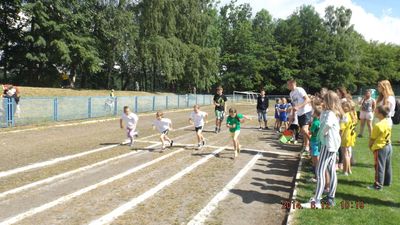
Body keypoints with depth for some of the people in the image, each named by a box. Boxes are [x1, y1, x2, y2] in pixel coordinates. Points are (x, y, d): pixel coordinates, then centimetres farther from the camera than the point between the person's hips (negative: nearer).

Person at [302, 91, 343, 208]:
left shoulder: (330, 113, -20)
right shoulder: (335, 113, 10)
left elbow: (327, 124, -39)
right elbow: (322, 120, 18)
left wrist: (323, 133, -24)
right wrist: (323, 109, 9)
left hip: (328, 144, -10)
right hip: (333, 144, 10)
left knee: (320, 172, -9)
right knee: (331, 171, 14)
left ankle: (316, 201, -8)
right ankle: (331, 198, 23)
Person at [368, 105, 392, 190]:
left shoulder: (378, 125, -23)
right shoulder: (389, 122, 0)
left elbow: (372, 138, -14)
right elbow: (387, 135, 8)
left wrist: (370, 146, 2)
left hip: (380, 148, -8)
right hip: (388, 146, 8)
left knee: (379, 167, -1)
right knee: (387, 166, 19)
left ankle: (378, 185, 4)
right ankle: (387, 181, 33)